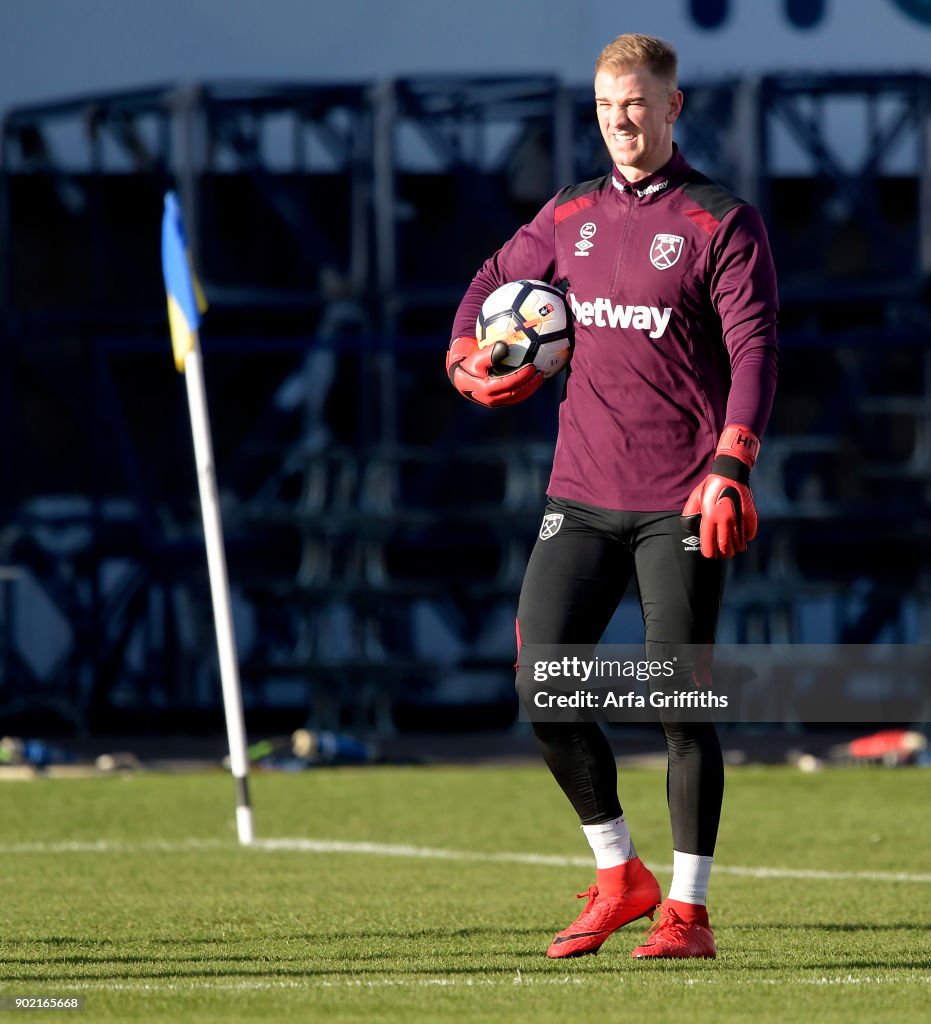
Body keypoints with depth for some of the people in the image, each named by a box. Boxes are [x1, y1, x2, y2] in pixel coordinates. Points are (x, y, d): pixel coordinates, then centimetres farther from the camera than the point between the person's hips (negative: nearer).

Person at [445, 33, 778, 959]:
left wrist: (730, 468, -21)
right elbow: (494, 282, 28)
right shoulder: (570, 217, 13)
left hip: (681, 504, -5)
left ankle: (687, 910, 3)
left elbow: (753, 350, -9)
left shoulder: (721, 223, -2)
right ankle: (617, 875, 13)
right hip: (582, 495, 5)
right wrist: (467, 358, 6)